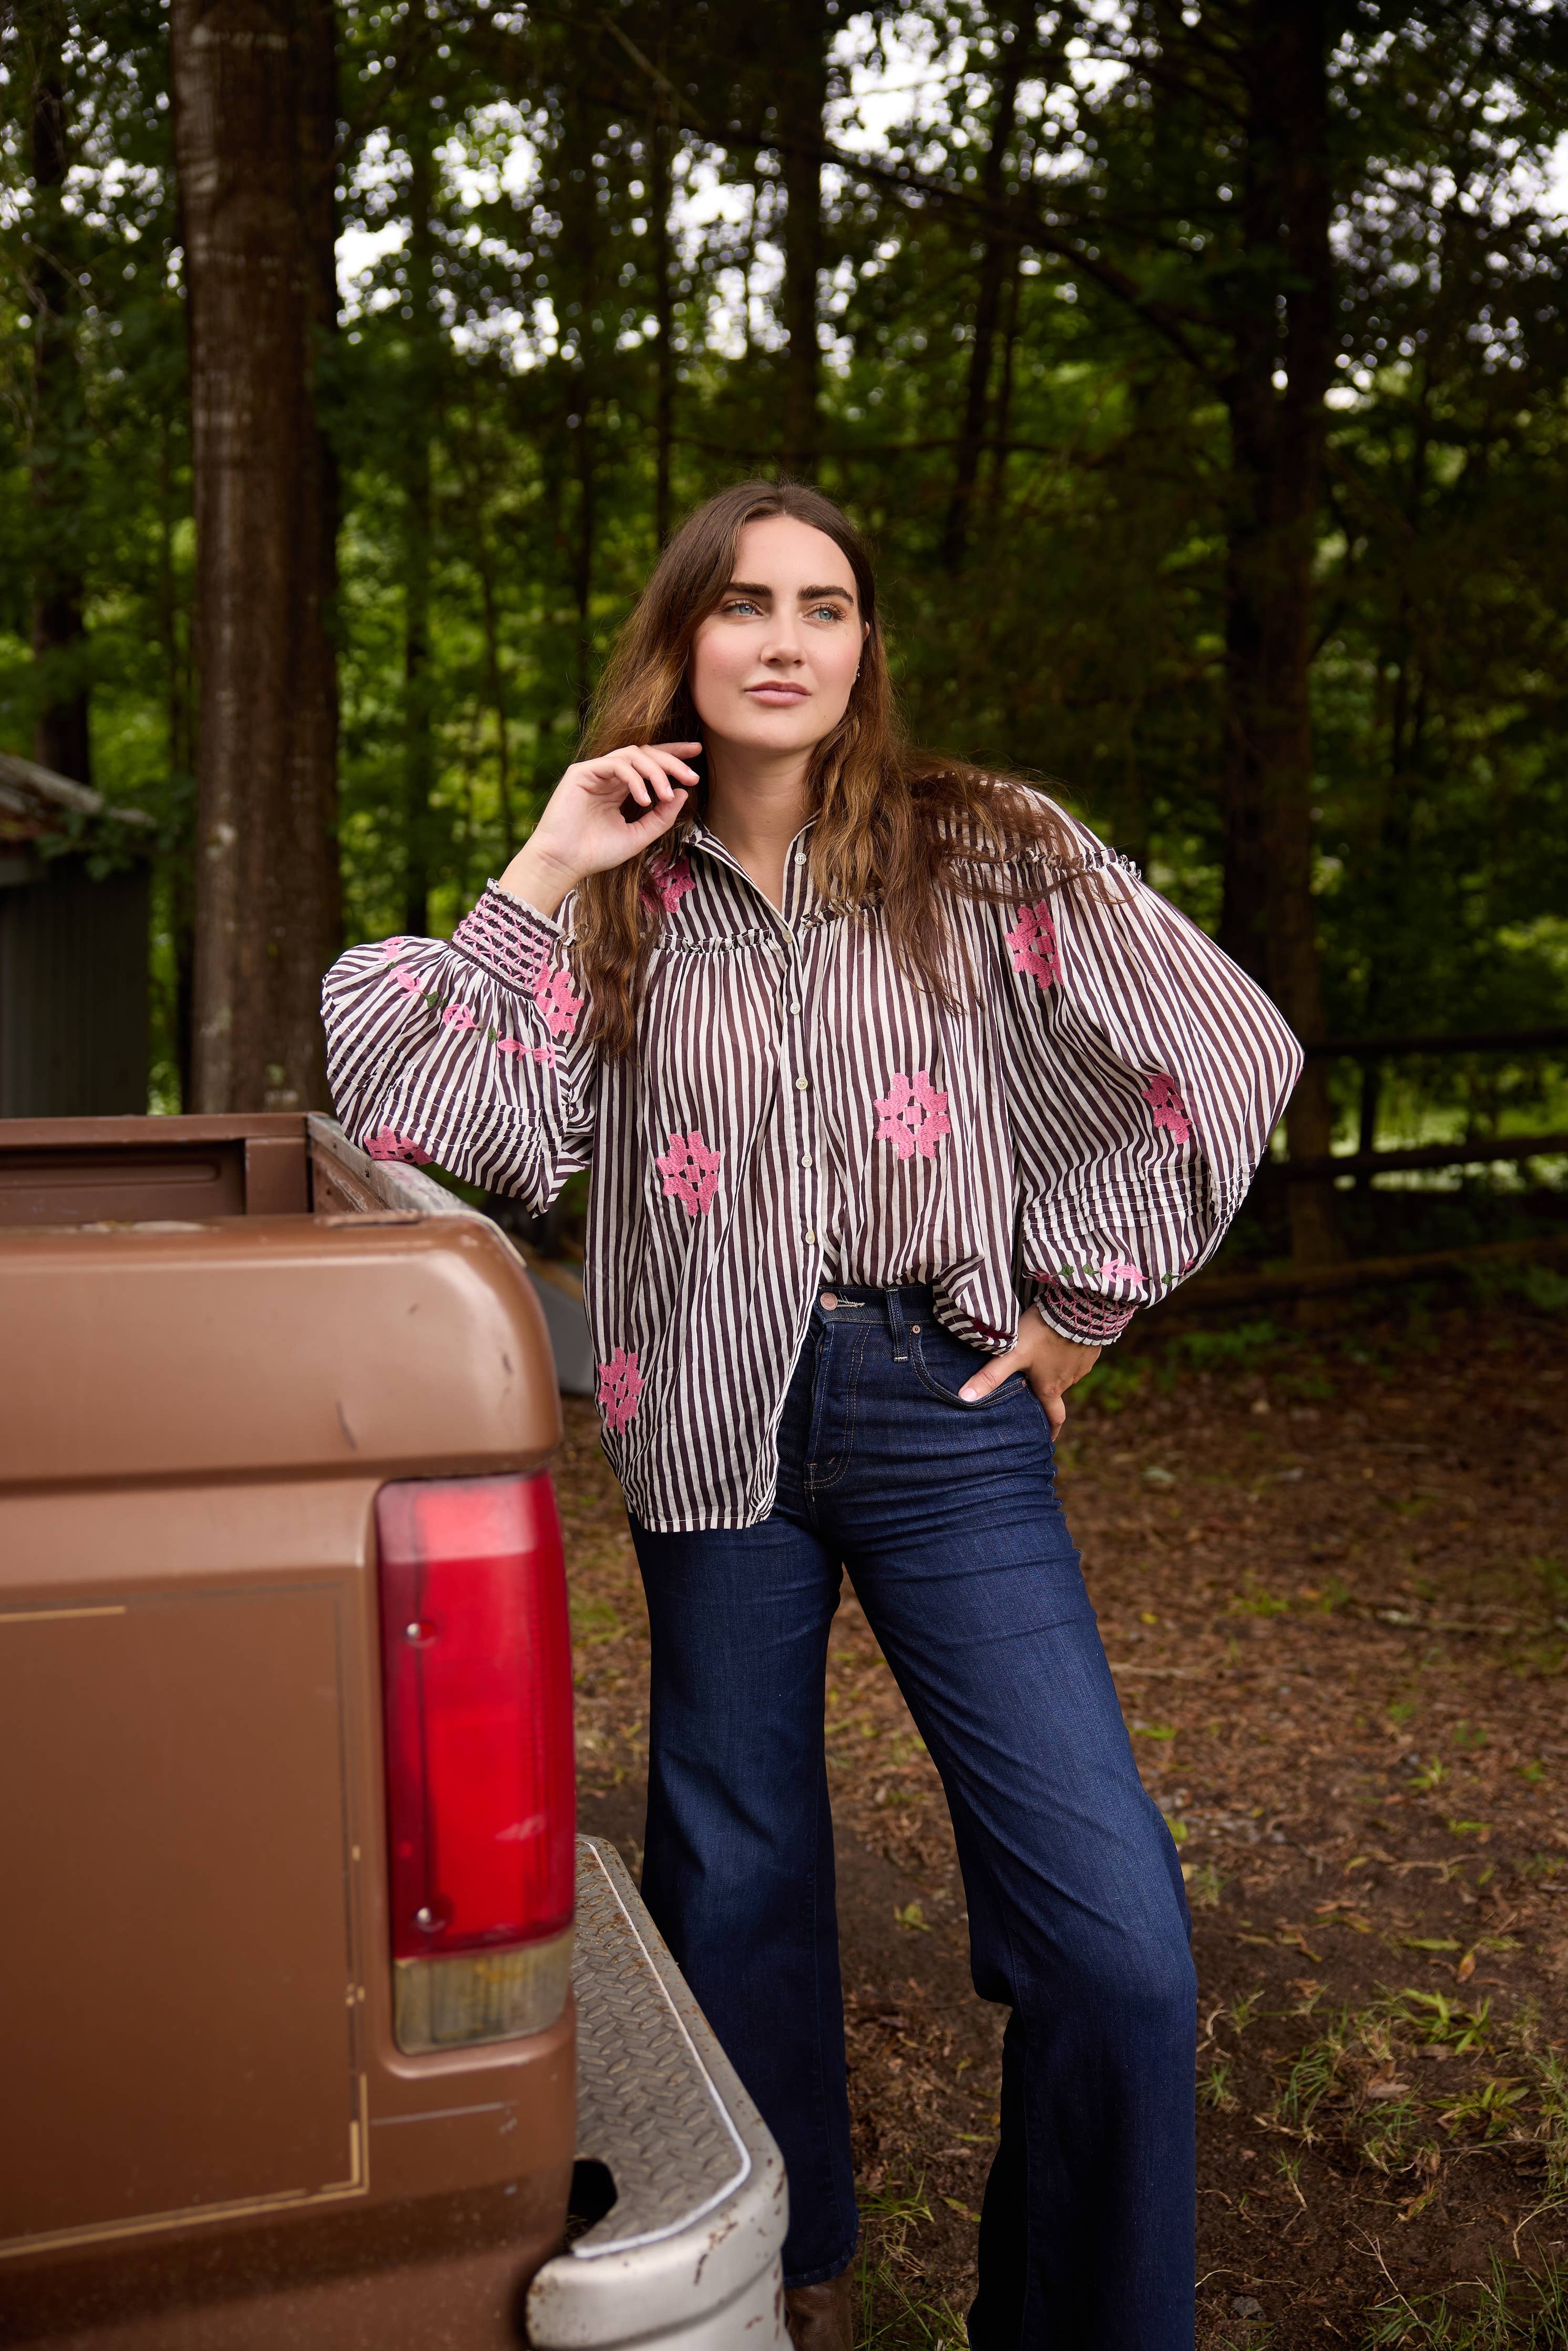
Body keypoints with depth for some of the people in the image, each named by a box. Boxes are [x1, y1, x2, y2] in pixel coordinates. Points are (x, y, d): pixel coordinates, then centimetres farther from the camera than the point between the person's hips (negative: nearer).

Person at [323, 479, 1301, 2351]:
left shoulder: (977, 852, 1)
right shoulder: (624, 903, 7)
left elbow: (1218, 1049, 0)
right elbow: (463, 1120, -3)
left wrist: (1075, 1307, -1)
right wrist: (542, 878, -6)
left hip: (941, 1408, -2)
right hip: (712, 1424, 3)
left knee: (1114, 1945, -10)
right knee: (736, 1883, 15)